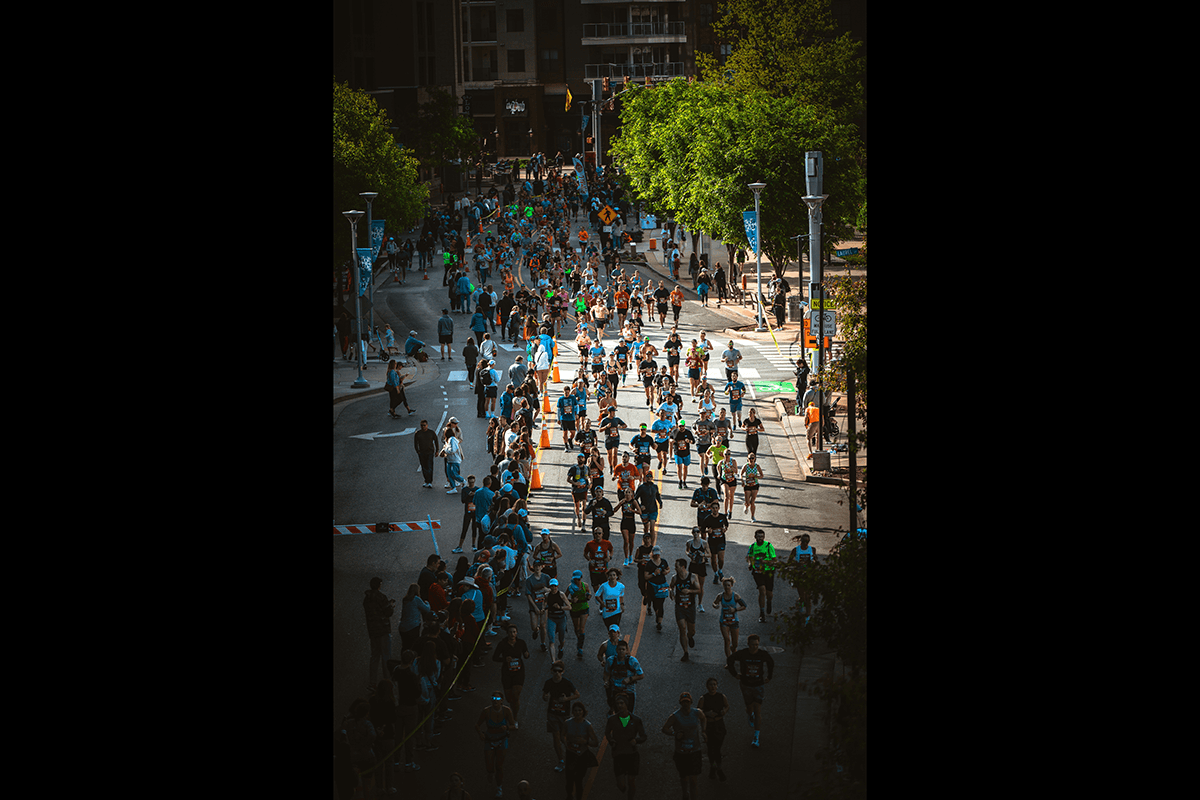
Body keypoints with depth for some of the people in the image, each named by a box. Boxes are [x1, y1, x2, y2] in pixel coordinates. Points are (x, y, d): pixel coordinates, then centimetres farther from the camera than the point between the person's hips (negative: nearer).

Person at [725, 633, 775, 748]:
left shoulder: (763, 654, -12)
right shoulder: (742, 654, -15)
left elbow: (771, 663, 12)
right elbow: (729, 660, 5)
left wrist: (769, 677, 10)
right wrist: (735, 674, 4)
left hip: (759, 686, -1)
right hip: (746, 685, 1)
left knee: (757, 711, -8)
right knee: (749, 707, 14)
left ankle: (757, 738, -8)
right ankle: (750, 717, 55)